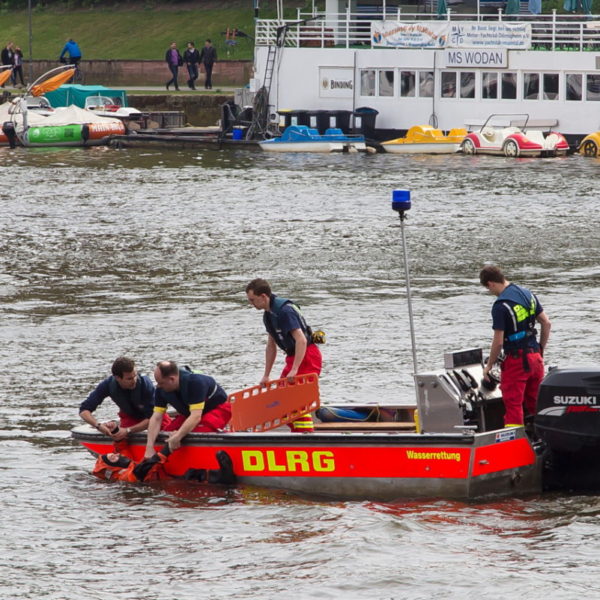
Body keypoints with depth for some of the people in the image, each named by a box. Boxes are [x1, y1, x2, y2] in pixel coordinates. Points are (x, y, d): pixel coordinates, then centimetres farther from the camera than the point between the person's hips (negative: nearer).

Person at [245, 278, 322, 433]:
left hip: (307, 356, -10)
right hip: (293, 356, 10)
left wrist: (294, 370, -31)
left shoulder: (285, 310, -21)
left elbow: (301, 340, -27)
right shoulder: (268, 314, 10)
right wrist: (266, 376, 19)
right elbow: (271, 346, 19)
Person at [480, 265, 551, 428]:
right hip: (535, 358, 7)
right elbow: (546, 323, 11)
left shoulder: (500, 306, -16)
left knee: (513, 405, -2)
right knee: (536, 404, 14)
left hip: (516, 359, -7)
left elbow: (498, 341, -15)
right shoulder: (527, 294, 7)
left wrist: (489, 366, -2)